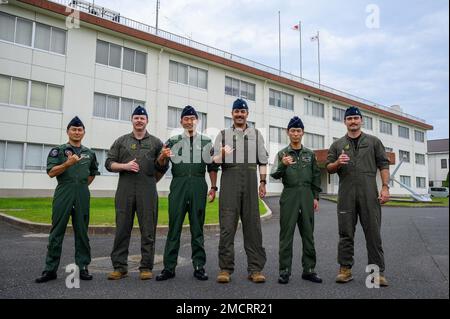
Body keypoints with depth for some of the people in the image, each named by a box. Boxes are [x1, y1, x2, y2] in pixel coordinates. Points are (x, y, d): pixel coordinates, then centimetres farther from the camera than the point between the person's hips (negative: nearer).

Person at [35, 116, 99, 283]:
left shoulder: (89, 153, 14)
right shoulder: (58, 150, 5)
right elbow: (51, 172, -6)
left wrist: (83, 185, 13)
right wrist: (68, 163, -20)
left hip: (82, 195, 3)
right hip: (63, 194, -2)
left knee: (82, 232, 5)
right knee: (57, 232, 0)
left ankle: (83, 267, 12)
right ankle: (50, 269, 8)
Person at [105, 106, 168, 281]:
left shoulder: (156, 142, 13)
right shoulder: (121, 141, 15)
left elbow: (163, 167, 14)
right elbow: (109, 163, 9)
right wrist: (125, 166, -7)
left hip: (148, 190, -1)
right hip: (125, 189, 1)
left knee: (148, 230, 1)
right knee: (122, 229, 2)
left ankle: (146, 267, 9)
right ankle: (120, 267, 11)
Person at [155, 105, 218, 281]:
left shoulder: (206, 141, 14)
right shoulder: (173, 140, 12)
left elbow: (212, 166, 14)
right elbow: (161, 165, 7)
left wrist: (213, 187, 6)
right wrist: (163, 156, -15)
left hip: (199, 184, 0)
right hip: (178, 183, 0)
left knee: (197, 227, 4)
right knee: (174, 226, 0)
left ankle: (199, 266, 11)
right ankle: (169, 267, 6)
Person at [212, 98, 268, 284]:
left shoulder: (256, 134, 18)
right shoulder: (223, 135, 15)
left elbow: (263, 161, 13)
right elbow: (214, 161, 7)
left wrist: (262, 182, 4)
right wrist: (222, 154, -15)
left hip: (250, 181, 1)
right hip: (229, 179, -1)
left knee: (252, 225, 0)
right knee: (227, 225, -4)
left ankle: (255, 269, 6)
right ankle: (225, 268, 2)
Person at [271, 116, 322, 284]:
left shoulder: (310, 154, 12)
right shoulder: (282, 154, 5)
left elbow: (316, 176, 13)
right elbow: (275, 175, -7)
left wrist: (316, 197, 6)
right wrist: (282, 165, -26)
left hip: (307, 195, 3)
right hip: (289, 195, -2)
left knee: (308, 233, 6)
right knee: (287, 234, -1)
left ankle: (309, 269, 16)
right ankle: (284, 270, 5)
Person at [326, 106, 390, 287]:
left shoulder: (373, 141, 13)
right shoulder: (337, 145, 15)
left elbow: (383, 165, 7)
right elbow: (328, 168, 12)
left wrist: (385, 187, -4)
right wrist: (338, 163, -10)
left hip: (369, 193, -1)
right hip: (346, 194, 1)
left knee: (373, 232, 0)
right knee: (346, 233, 4)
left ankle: (377, 271, 7)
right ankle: (345, 269, 12)